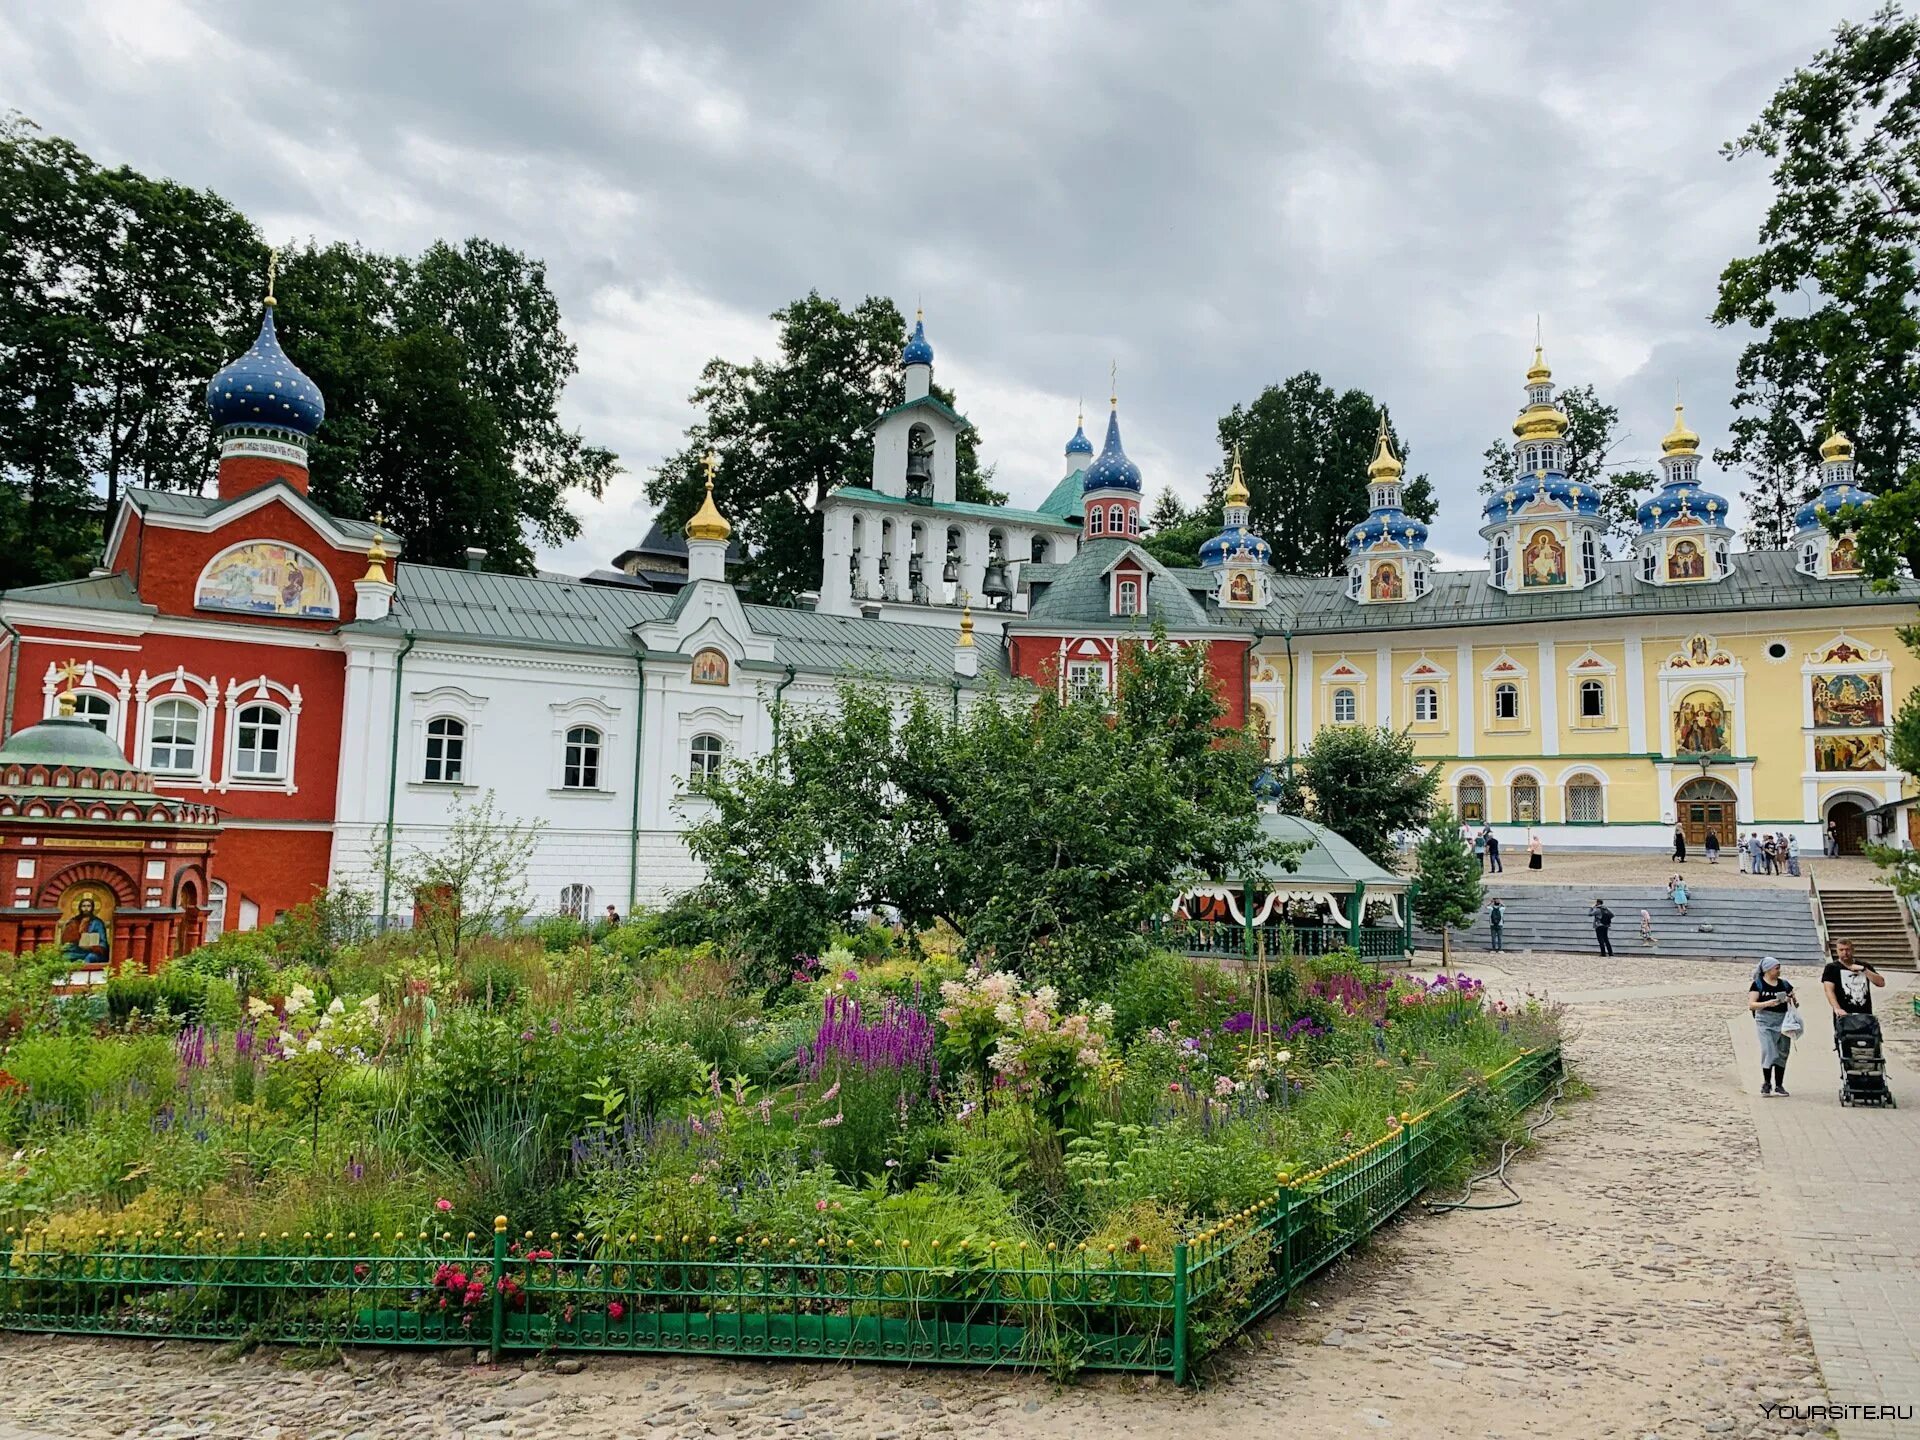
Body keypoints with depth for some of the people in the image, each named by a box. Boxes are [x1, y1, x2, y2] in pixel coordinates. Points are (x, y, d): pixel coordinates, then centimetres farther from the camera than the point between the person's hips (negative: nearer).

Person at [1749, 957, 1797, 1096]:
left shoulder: (1784, 984, 12)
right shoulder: (1758, 984, 0)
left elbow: (1796, 1004, 14)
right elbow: (1751, 1005, -6)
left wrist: (1792, 1000, -9)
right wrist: (1767, 1003, -20)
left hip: (1783, 1021, 4)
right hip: (1765, 1022, -4)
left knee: (1782, 1053, 4)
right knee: (1768, 1052, -11)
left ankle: (1779, 1086, 13)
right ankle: (1766, 1083, 1)